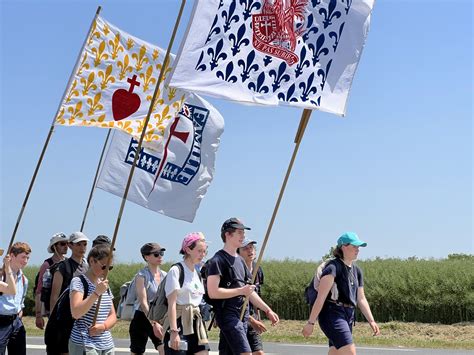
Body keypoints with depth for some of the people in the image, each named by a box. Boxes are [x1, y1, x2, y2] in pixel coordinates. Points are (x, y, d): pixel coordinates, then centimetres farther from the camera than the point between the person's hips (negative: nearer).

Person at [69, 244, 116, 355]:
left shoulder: (105, 284, 15)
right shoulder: (78, 281, -6)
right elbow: (76, 313, -19)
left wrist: (103, 326, -6)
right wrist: (96, 293, -24)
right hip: (83, 344, -7)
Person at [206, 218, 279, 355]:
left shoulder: (240, 260, 19)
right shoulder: (218, 260, -9)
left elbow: (249, 291, 23)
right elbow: (212, 292, -18)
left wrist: (268, 310, 16)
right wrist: (241, 291, -15)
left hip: (242, 315, 8)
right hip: (228, 314, -8)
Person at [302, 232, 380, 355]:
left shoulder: (357, 271, 15)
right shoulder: (333, 267, -12)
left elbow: (361, 299, 17)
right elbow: (321, 298, -17)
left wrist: (371, 320, 6)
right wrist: (311, 322, -19)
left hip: (348, 316, 9)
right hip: (332, 314, -9)